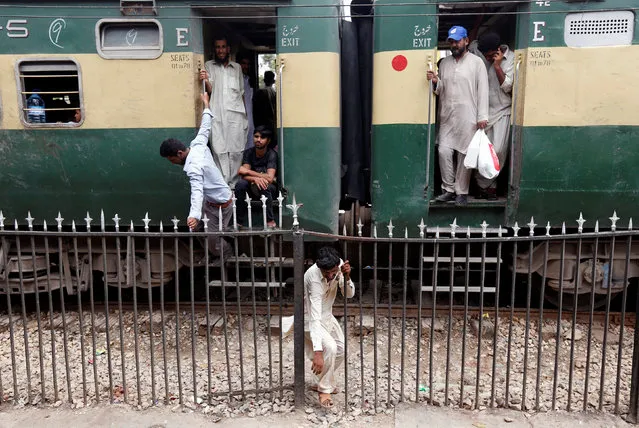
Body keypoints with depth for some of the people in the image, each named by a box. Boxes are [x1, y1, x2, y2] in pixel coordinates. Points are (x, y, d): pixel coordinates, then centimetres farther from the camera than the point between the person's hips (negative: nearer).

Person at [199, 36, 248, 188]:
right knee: (219, 150, -7)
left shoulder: (237, 67, 18)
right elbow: (210, 90, 2)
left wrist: (245, 115, 14)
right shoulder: (209, 66, 12)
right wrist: (205, 80, -20)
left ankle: (234, 183, 4)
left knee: (236, 150, -3)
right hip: (217, 114, -2)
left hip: (236, 113, 2)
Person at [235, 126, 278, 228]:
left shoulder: (272, 154, -16)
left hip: (270, 190, -3)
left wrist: (248, 171, -21)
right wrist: (255, 178, -38)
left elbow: (270, 178, -28)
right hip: (252, 189, 3)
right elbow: (244, 176, -14)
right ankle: (240, 223, -19)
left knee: (264, 185, -35)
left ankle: (270, 221, -20)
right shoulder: (248, 152, -5)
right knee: (240, 183, -26)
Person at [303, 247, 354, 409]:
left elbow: (349, 294, -13)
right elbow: (314, 318, -44)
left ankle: (323, 381, 30)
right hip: (309, 318, -7)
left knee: (341, 349, 9)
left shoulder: (338, 267, -19)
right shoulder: (314, 278, -38)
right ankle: (324, 390, -5)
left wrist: (346, 277, -35)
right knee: (329, 347, -25)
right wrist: (317, 352, -49)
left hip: (327, 315, 8)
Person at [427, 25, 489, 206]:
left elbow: (483, 90, -3)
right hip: (447, 116, 4)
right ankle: (449, 189, 8)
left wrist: (482, 116, -10)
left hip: (467, 117, -4)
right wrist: (435, 82, -6)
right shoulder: (444, 63, 15)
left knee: (464, 154, -1)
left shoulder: (476, 62, 2)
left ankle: (461, 192, 8)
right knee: (444, 151, -4)